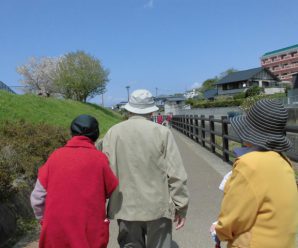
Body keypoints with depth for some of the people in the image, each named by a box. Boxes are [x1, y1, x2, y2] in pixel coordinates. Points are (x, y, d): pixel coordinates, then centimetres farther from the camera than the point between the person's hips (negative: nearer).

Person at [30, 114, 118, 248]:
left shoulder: (55, 156, -4)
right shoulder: (99, 158, -11)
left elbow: (37, 198, -1)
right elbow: (113, 191, -2)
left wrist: (46, 221, 14)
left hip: (55, 233, 2)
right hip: (90, 234, -2)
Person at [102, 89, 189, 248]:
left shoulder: (113, 132, -3)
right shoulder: (162, 132, -8)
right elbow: (176, 174, -9)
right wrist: (181, 207, 1)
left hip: (125, 208, 2)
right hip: (157, 207, -1)